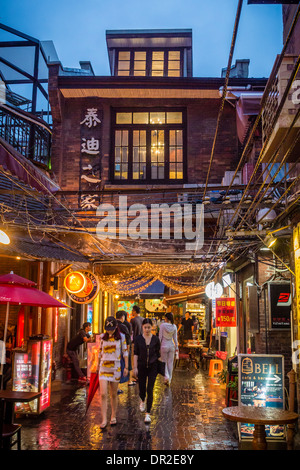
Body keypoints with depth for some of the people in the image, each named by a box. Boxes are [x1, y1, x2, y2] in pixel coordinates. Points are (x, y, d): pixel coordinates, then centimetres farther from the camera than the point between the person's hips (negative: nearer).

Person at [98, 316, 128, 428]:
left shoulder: (121, 337, -1)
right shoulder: (103, 337, 4)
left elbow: (125, 352, 3)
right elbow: (100, 352, 14)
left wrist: (126, 367, -2)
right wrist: (98, 365, 18)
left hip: (116, 368, -1)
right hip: (103, 368, 1)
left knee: (114, 394, 9)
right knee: (103, 394, -9)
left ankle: (113, 416, 26)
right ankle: (104, 420, -5)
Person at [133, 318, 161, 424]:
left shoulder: (156, 339, -2)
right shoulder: (138, 339, -2)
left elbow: (158, 354, 6)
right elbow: (136, 354, 1)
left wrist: (159, 367, 7)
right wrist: (135, 367, -3)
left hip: (153, 367, -1)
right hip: (142, 366, 1)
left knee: (150, 390, -6)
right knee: (142, 388, 8)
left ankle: (148, 413, 2)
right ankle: (142, 401, 44)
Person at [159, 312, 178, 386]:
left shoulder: (162, 325, -11)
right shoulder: (174, 326, -2)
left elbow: (160, 337, -8)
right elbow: (175, 338, 3)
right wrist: (176, 347, 11)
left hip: (164, 346, -3)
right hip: (171, 346, 3)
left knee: (164, 362, 11)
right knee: (170, 363, 12)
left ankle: (166, 377, -8)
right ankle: (169, 380, 17)